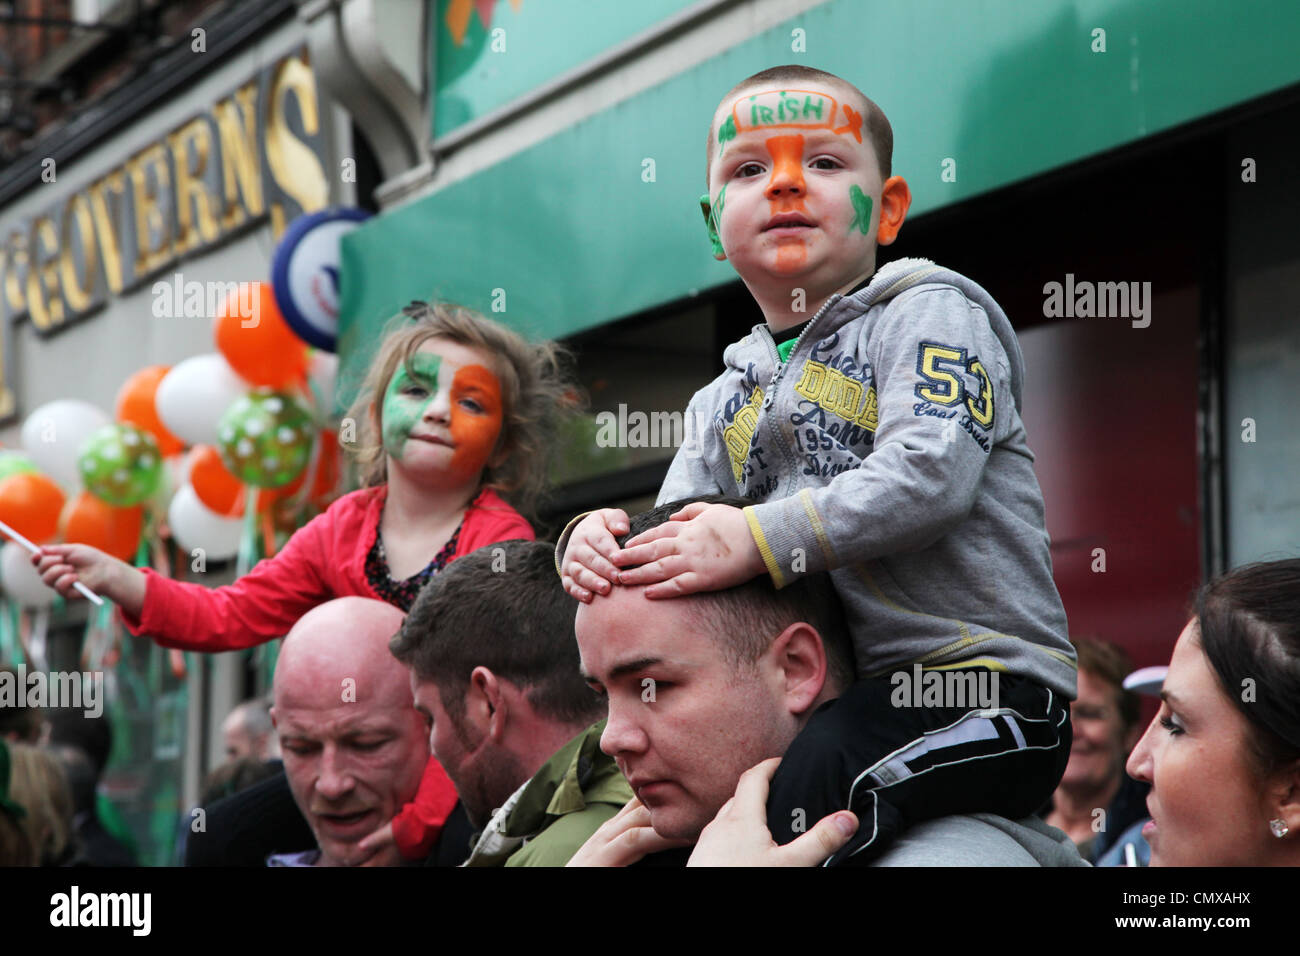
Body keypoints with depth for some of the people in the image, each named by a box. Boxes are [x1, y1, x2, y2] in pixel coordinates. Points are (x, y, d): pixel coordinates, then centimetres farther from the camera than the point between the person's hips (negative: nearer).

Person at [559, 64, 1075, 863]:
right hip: (829, 699, 7)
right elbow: (674, 539, 17)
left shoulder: (928, 313, 0)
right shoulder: (725, 401, 21)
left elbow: (928, 474, -17)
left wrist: (758, 539, -24)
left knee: (783, 807, -31)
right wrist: (597, 543, -7)